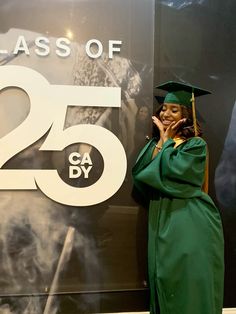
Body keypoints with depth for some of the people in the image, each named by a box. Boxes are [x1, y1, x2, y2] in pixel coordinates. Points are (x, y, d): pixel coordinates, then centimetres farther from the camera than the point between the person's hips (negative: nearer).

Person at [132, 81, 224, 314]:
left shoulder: (195, 145, -5)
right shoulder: (156, 144, 12)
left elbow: (172, 173, -20)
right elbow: (140, 175, -4)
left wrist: (167, 142, -6)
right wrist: (160, 141, -6)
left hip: (189, 220, -5)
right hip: (162, 218, 6)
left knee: (189, 283, -2)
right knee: (165, 277, 13)